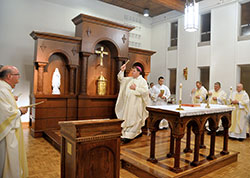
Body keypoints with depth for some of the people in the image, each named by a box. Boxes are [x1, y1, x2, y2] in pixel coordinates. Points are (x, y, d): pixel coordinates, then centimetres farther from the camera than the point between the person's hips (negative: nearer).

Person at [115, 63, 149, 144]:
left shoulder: (142, 81, -4)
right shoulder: (130, 79, 14)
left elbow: (145, 91, -14)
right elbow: (121, 79, 15)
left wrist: (135, 88, -16)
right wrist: (122, 71, 2)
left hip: (136, 104, -7)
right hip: (128, 103, 7)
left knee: (133, 119, -6)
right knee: (128, 118, 10)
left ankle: (129, 135, -4)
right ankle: (138, 132, 23)